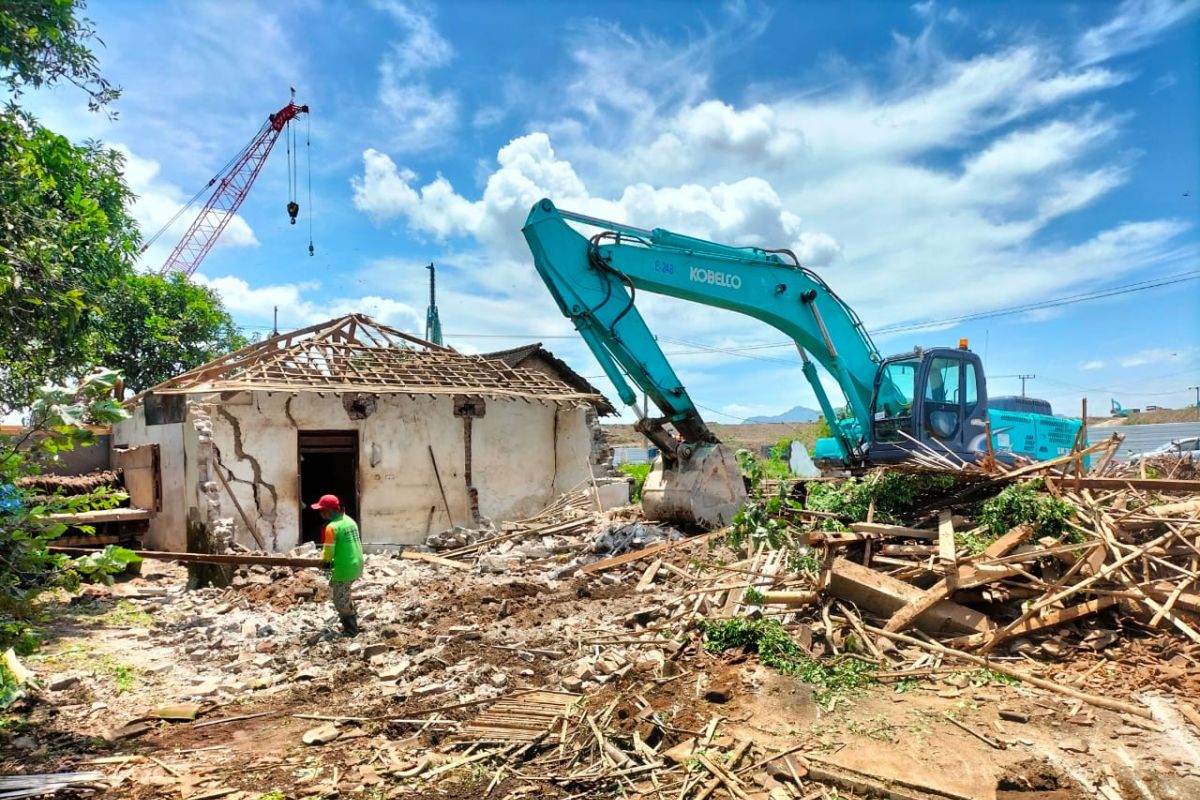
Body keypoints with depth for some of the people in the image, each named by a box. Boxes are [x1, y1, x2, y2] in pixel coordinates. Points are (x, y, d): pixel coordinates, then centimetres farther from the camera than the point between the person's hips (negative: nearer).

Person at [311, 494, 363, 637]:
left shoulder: (332, 526, -18)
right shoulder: (349, 521, 8)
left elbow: (328, 553, -16)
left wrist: (324, 559, 5)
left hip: (343, 569, -8)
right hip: (356, 565, 8)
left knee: (340, 601, 8)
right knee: (344, 595, 28)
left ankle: (351, 630, 14)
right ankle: (352, 620, 37)